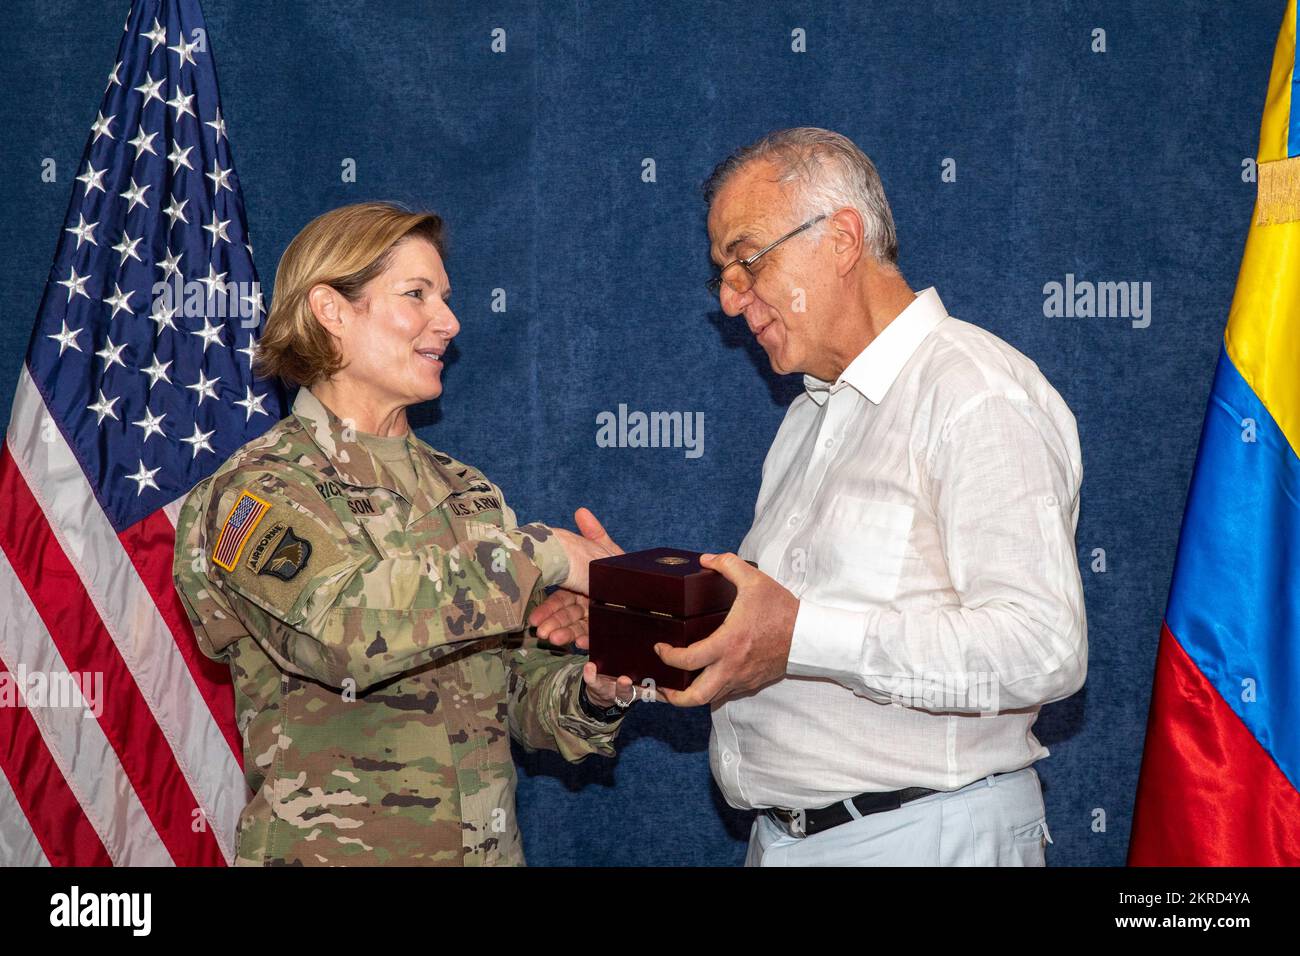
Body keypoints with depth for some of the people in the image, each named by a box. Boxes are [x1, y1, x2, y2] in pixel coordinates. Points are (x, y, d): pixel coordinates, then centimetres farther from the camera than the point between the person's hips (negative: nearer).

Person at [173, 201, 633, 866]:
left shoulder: (464, 489, 9)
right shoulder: (254, 492, -10)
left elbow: (524, 691, 9)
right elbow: (344, 623, -30)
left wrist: (591, 695, -12)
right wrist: (540, 555, -24)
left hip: (490, 844, 6)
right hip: (331, 847, -6)